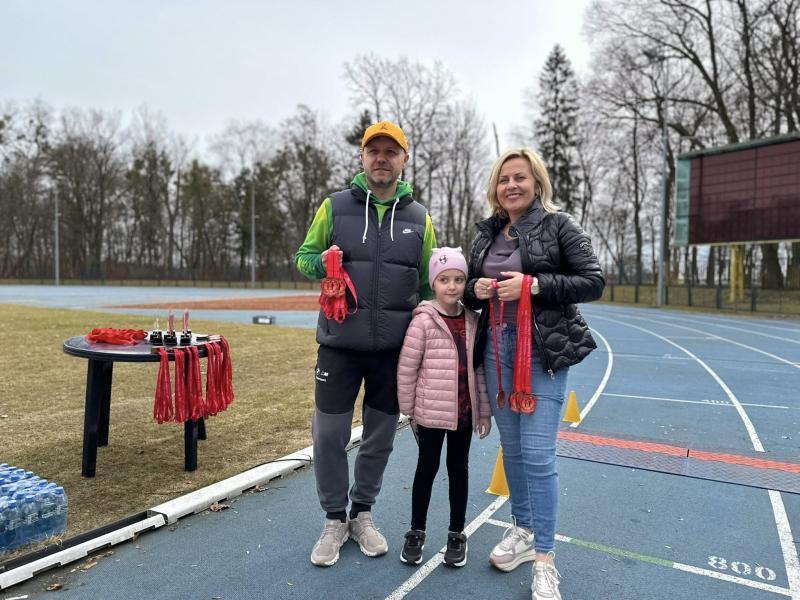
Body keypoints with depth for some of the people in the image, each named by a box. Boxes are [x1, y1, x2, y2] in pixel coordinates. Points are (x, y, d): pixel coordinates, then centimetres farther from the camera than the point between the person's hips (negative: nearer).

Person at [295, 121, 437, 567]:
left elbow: (428, 284, 12)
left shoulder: (419, 217, 5)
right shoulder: (335, 206, 1)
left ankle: (363, 513, 33)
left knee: (381, 437, 12)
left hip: (394, 348, 1)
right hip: (340, 344, -1)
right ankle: (334, 519, 27)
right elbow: (303, 257, 8)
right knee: (330, 435, 5)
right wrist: (320, 262, -16)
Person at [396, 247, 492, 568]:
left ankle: (457, 534, 31)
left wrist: (484, 409, 8)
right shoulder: (423, 321, -12)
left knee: (459, 469, 15)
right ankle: (416, 532, 27)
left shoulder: (472, 320, 3)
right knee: (427, 469, 10)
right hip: (431, 412, -4)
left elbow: (479, 367, 8)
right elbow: (406, 369, -8)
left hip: (464, 411, 4)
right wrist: (408, 409, -4)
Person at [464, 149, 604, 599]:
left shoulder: (559, 225, -3)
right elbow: (469, 287, 20)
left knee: (538, 454, -6)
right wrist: (475, 289, -4)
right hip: (497, 348, 5)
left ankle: (545, 559, 10)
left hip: (545, 351, -5)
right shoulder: (486, 233, 11)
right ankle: (523, 531, 32)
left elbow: (593, 282, -8)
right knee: (511, 448, 13)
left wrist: (534, 285, -18)